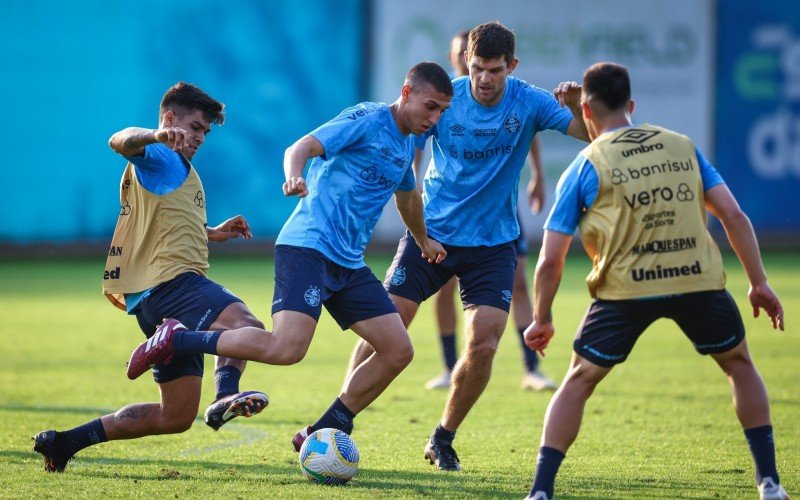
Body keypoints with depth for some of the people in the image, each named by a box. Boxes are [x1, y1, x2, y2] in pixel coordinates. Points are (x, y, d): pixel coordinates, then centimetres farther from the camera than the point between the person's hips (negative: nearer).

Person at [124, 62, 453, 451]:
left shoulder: (405, 143, 19)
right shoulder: (366, 120, -7)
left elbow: (407, 195, 40)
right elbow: (302, 147, -19)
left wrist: (423, 240, 55)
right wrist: (294, 177, -40)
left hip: (348, 262, 9)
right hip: (308, 245, -9)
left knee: (397, 350, 1)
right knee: (286, 347, -27)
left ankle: (322, 435, 9)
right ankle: (176, 340, -12)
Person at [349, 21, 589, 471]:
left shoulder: (528, 103, -9)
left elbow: (595, 136, -16)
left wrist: (576, 108, -37)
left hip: (493, 243, 0)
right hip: (433, 232, 0)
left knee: (483, 344, -12)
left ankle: (444, 440, 10)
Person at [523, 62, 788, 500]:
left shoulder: (586, 166, 6)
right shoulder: (682, 146, 14)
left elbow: (550, 259, 5)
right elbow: (733, 215, 8)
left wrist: (542, 320, 17)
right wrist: (759, 283, 13)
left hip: (626, 289, -2)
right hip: (700, 281, 2)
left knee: (578, 381, 12)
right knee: (739, 365, 25)